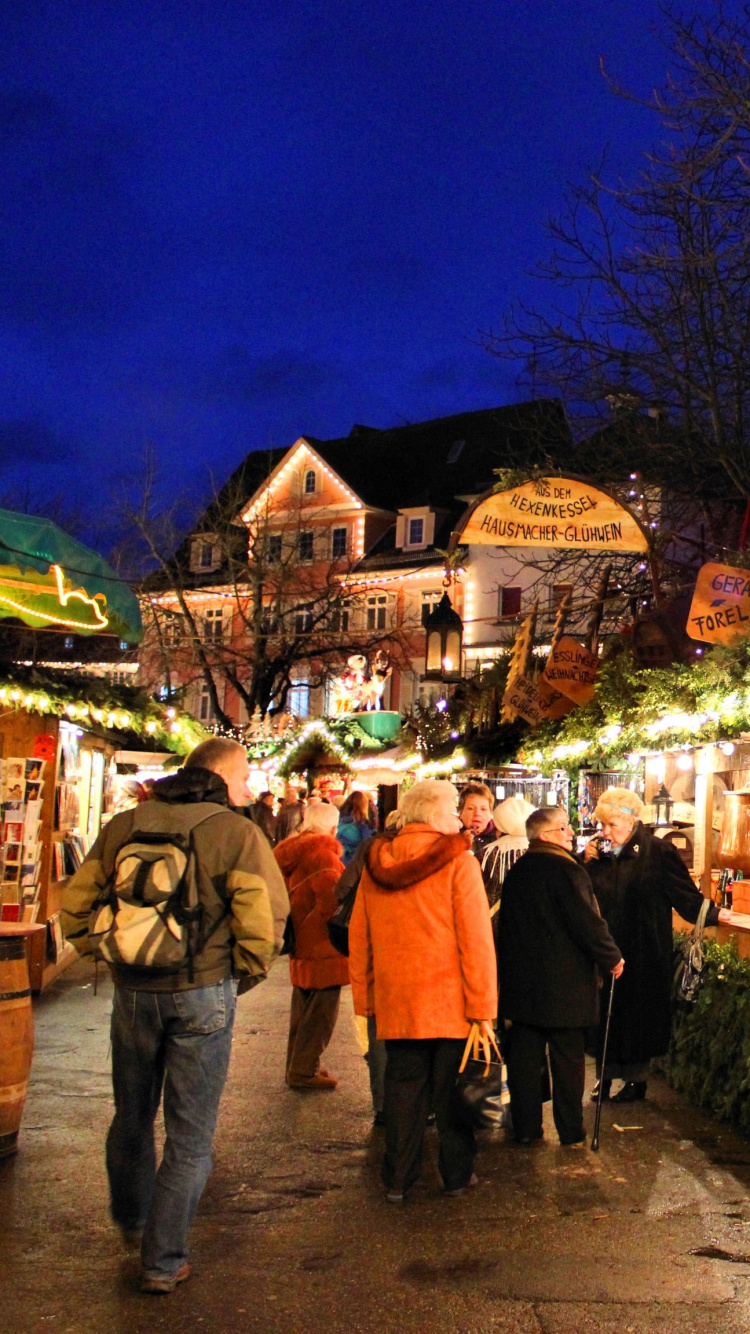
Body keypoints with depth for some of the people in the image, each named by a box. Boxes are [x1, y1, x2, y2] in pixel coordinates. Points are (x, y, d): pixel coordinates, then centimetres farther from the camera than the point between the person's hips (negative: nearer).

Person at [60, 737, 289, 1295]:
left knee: (132, 1114, 24)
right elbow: (265, 919, -17)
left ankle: (130, 1218, 46)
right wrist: (242, 976, 0)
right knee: (189, 1133, 9)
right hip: (203, 996, -4)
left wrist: (109, 956, 14)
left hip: (134, 993, 4)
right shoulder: (237, 833, -10)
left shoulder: (125, 825, 2)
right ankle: (163, 1260, 14)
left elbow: (76, 903, 5)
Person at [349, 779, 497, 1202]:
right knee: (452, 1089, 10)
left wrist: (364, 1000, 15)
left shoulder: (376, 864, 3)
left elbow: (359, 939, 8)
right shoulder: (458, 861, -11)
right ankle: (457, 1175, 21)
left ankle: (398, 1179, 18)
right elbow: (476, 940, -14)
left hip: (394, 1000, 4)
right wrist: (483, 1006, -10)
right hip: (449, 1000, -3)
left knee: (403, 1088, 13)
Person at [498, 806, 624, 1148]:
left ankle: (525, 1128, 14)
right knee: (568, 1059, 6)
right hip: (564, 985, -6)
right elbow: (589, 924, -17)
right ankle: (570, 1130, 14)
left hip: (521, 982, 6)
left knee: (524, 1057, 9)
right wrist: (612, 959, -3)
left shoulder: (516, 872, 8)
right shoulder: (566, 870, -16)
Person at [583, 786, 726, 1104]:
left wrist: (713, 914, -16)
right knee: (604, 1012, 6)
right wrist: (585, 863, -7)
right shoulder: (598, 852, 4)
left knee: (639, 1014, 7)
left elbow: (685, 893, -6)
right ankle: (606, 1074, 18)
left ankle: (637, 1078, 20)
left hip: (643, 955, -4)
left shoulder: (658, 852, -9)